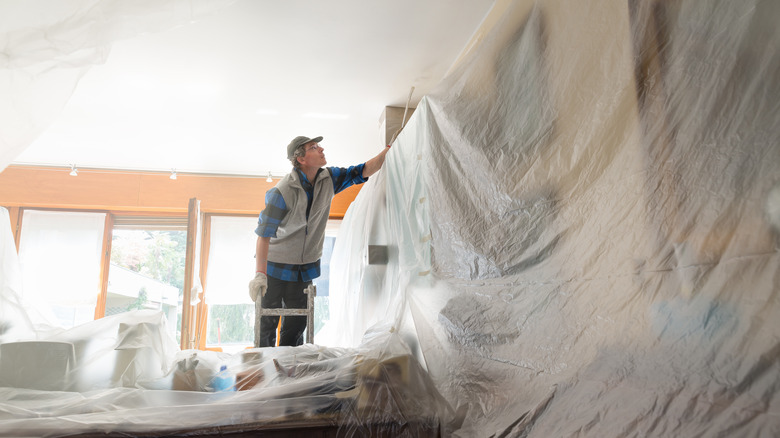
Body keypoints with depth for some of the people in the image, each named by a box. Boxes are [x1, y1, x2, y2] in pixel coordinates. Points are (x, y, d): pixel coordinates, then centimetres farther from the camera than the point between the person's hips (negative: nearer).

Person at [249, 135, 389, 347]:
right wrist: (260, 273, -27)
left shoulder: (328, 179, -4)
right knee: (267, 323, 1)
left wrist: (388, 150, -14)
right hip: (276, 264, -5)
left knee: (297, 323, 10)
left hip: (306, 266, 5)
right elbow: (264, 233, -22)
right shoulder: (283, 191, -22)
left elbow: (362, 172, 0)